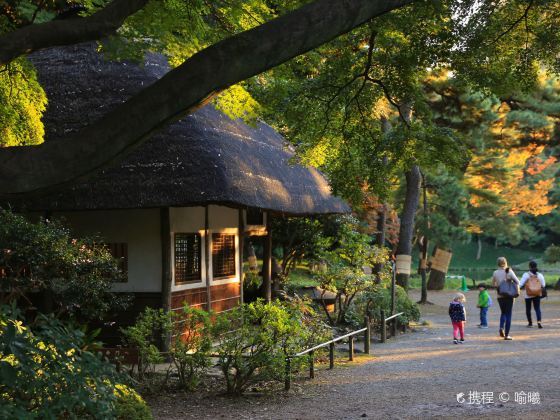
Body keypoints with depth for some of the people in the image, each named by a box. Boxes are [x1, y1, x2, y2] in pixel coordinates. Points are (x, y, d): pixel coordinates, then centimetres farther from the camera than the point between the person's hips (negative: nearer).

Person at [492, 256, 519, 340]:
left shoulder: (495, 273, -3)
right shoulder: (509, 271, -9)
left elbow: (493, 283, 10)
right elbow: (517, 282, -13)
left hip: (500, 296, 2)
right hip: (509, 296, -2)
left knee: (503, 313, 22)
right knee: (508, 315, 6)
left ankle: (501, 327, -3)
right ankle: (506, 334, 3)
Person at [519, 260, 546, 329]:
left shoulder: (526, 275, -9)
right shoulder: (540, 275, 0)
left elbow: (521, 284, -15)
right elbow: (543, 285, 4)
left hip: (528, 295, -2)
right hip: (537, 295, 2)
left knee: (528, 309, 12)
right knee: (537, 308, 5)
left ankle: (530, 323, 18)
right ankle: (539, 321, -15)